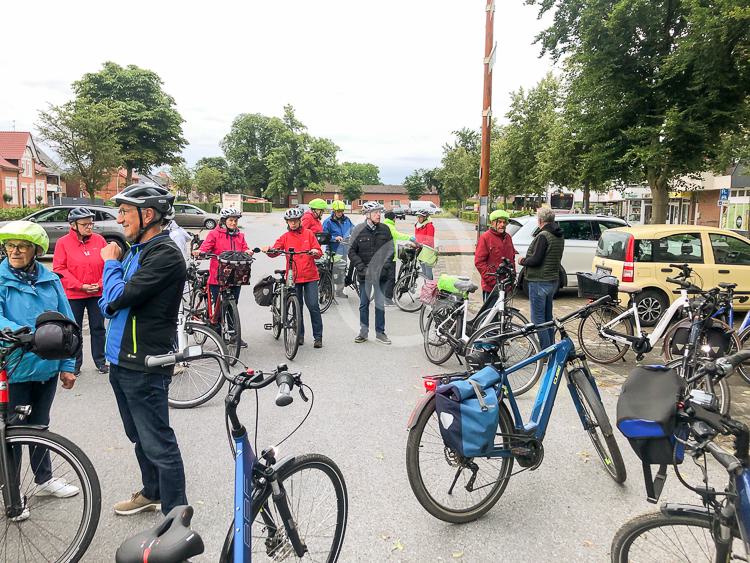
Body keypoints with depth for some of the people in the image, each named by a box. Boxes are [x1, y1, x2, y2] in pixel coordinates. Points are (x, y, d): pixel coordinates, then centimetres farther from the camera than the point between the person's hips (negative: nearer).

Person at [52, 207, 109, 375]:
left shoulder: (99, 240, -1)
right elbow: (59, 269, -9)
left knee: (98, 328, 10)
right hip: (73, 295, -2)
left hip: (97, 293, 2)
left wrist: (101, 284, -10)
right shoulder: (63, 242, -7)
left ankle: (100, 361, 22)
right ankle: (75, 363, 21)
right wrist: (81, 286, -15)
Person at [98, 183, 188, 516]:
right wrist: (110, 304, -10)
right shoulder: (136, 250, 11)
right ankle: (152, 493, 41)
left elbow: (120, 297, -22)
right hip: (121, 360, 9)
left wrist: (111, 263, -5)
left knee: (158, 444, -1)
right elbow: (110, 302, 14)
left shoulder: (166, 255, -18)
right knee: (139, 437, 23)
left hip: (144, 365, -9)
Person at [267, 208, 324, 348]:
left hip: (310, 275, -1)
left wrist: (315, 252, -20)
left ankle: (318, 337, 3)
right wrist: (270, 250, -24)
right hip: (293, 277, 2)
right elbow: (275, 251, -2)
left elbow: (319, 252, 3)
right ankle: (300, 335, 20)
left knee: (313, 306, -6)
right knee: (297, 307, 7)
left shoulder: (308, 233, 6)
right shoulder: (285, 237, 9)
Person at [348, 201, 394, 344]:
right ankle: (363, 332, 20)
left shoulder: (385, 229, 2)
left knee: (380, 304, 5)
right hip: (364, 274, -1)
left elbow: (390, 250, 7)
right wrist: (361, 268, -10)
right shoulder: (359, 230, -3)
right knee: (364, 304, 9)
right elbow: (352, 252, -1)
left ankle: (380, 332, 16)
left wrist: (385, 266, -5)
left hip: (381, 273, 1)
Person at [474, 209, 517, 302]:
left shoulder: (508, 238, 15)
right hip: (491, 286, -7)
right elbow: (479, 262, -11)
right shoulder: (486, 237, -7)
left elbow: (512, 258, 25)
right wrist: (492, 280, -15)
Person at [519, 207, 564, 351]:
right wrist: (527, 260, 13)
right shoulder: (559, 237, 11)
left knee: (538, 319, -3)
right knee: (547, 317, 19)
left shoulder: (543, 236, -19)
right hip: (553, 280, 10)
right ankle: (550, 348, 27)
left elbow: (535, 260, -24)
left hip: (539, 282, -10)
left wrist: (523, 261, -4)